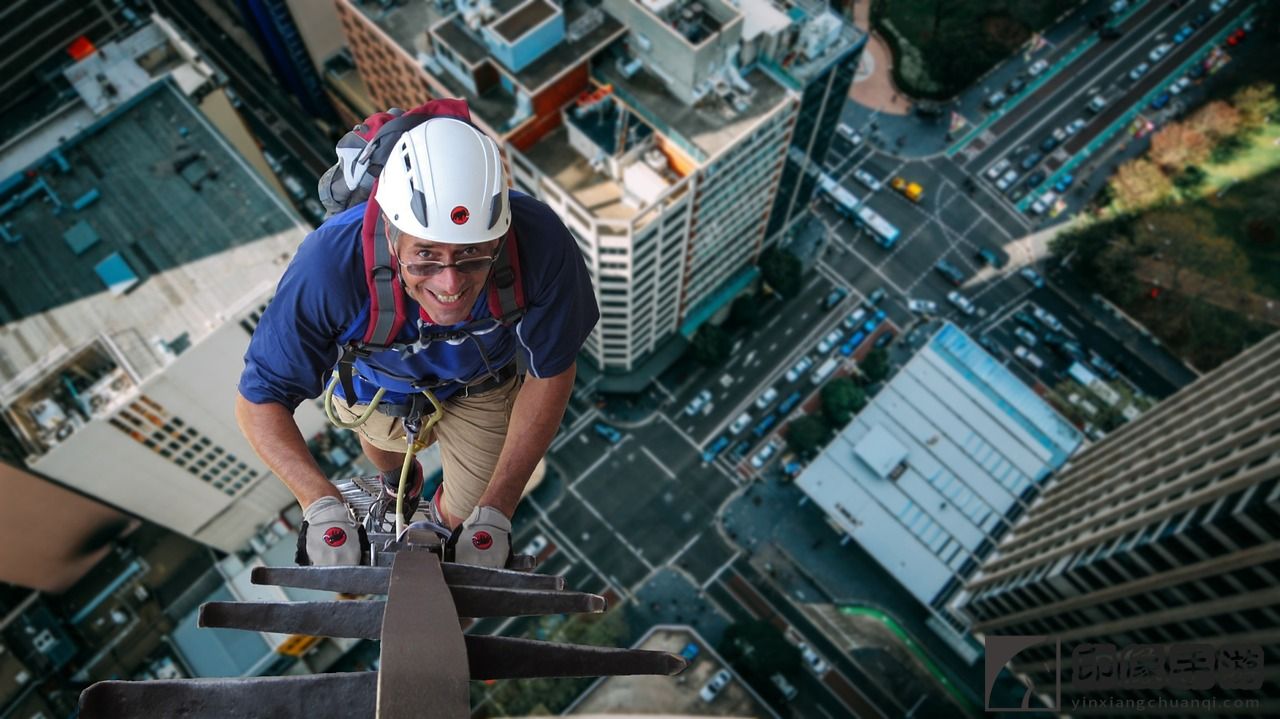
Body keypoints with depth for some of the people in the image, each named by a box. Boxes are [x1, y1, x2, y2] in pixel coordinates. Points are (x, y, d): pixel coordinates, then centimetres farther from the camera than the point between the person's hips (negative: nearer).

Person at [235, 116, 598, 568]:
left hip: (480, 386, 0)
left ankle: (447, 517, 50)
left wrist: (494, 514, -27)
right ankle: (397, 484, 68)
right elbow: (259, 399, -29)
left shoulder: (541, 244, -43)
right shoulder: (329, 265, -44)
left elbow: (549, 375, -25)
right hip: (374, 383, 0)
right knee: (388, 447, 30)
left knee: (466, 514, 12)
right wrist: (322, 505, -45)